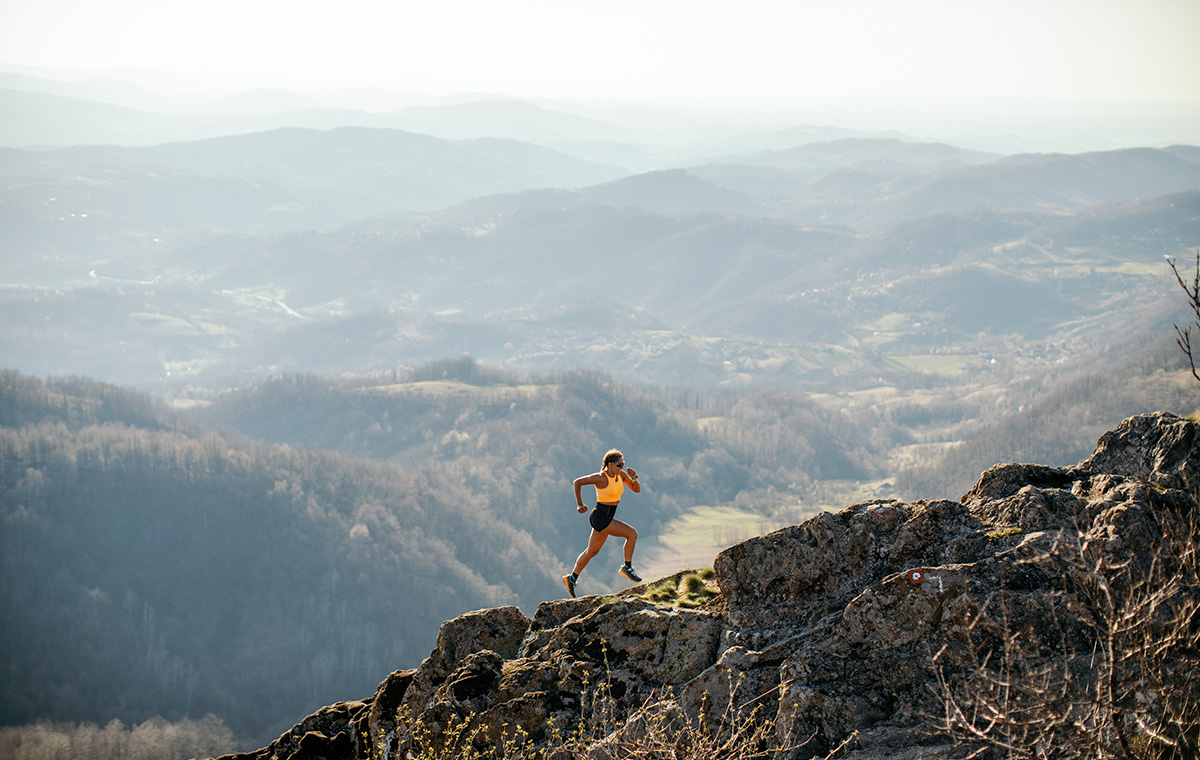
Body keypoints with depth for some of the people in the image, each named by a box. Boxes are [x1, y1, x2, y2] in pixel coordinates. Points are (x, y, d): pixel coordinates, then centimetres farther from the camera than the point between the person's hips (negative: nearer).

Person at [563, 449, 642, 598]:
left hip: (607, 518, 9)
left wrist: (634, 478, -12)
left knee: (592, 551, 18)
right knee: (632, 533, -14)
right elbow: (578, 482, -12)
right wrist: (579, 504, -13)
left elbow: (637, 490, 8)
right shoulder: (601, 477, -19)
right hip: (600, 517, -9)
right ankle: (627, 568, 0)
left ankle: (571, 579, 30)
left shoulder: (621, 474, 3)